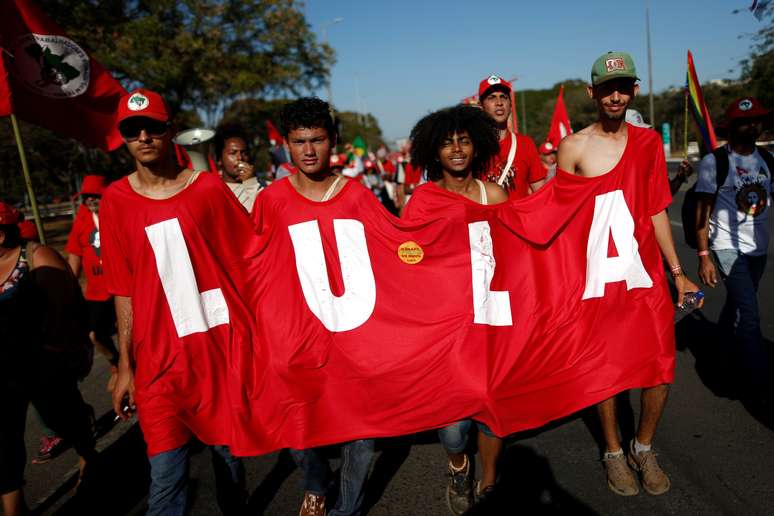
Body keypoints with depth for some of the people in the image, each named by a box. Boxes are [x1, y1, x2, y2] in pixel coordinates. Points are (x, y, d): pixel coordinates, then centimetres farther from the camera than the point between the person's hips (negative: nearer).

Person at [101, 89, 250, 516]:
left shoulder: (208, 187, -1)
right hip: (160, 354, 0)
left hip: (225, 343, 0)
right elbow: (124, 290, 3)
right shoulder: (115, 201, 2)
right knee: (165, 473, -1)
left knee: (228, 450, 14)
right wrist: (125, 366, 3)